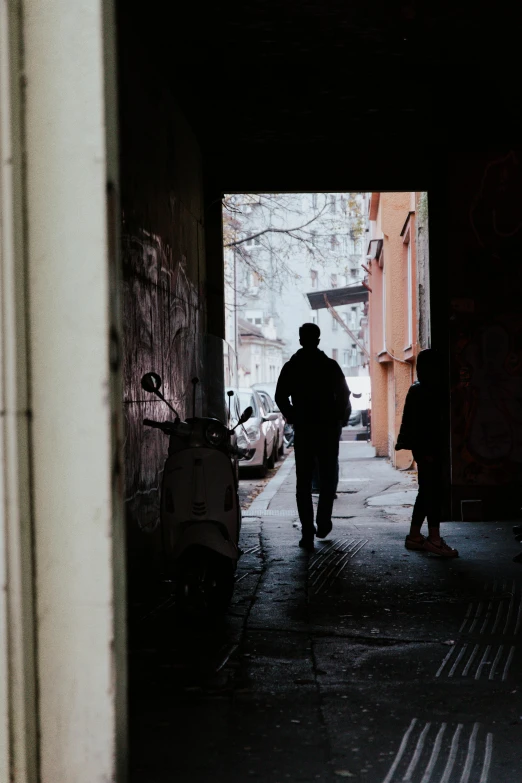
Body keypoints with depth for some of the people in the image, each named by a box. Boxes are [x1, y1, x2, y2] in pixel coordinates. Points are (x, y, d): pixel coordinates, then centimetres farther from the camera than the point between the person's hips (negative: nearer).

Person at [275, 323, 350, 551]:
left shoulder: (291, 367, 1)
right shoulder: (331, 366, -2)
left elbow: (281, 397, -3)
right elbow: (343, 395, -3)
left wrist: (292, 418, 10)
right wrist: (337, 418, 11)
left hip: (303, 430, 0)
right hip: (328, 429, 0)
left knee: (303, 483, 2)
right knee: (328, 478, 15)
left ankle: (308, 533, -6)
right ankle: (323, 524, 11)